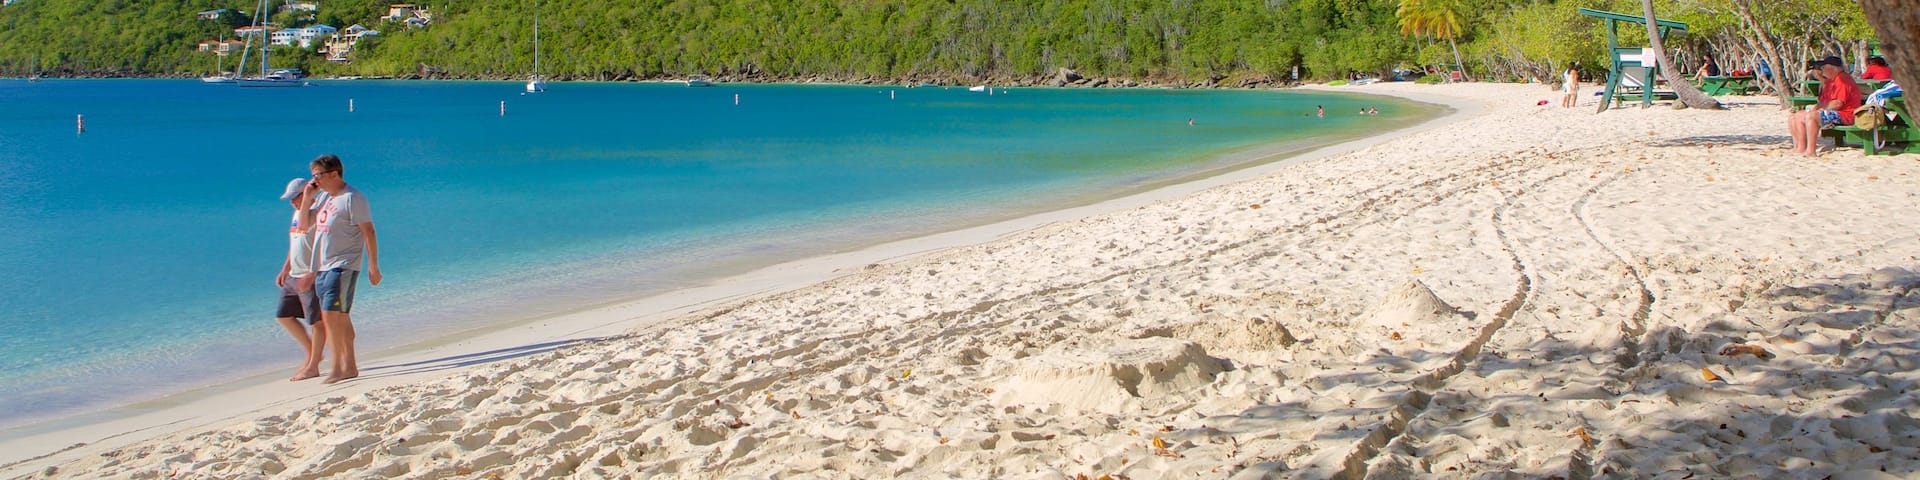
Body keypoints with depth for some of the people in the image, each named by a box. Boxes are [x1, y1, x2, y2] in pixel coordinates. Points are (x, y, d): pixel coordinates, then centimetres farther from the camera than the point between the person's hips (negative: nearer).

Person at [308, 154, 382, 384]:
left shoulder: (352, 198, -10)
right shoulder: (325, 197, 18)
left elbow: (368, 232, -13)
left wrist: (373, 266, -16)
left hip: (343, 266, -9)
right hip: (322, 267, 9)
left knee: (331, 314, -16)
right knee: (339, 317, 9)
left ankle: (338, 367, -12)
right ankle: (348, 365, 13)